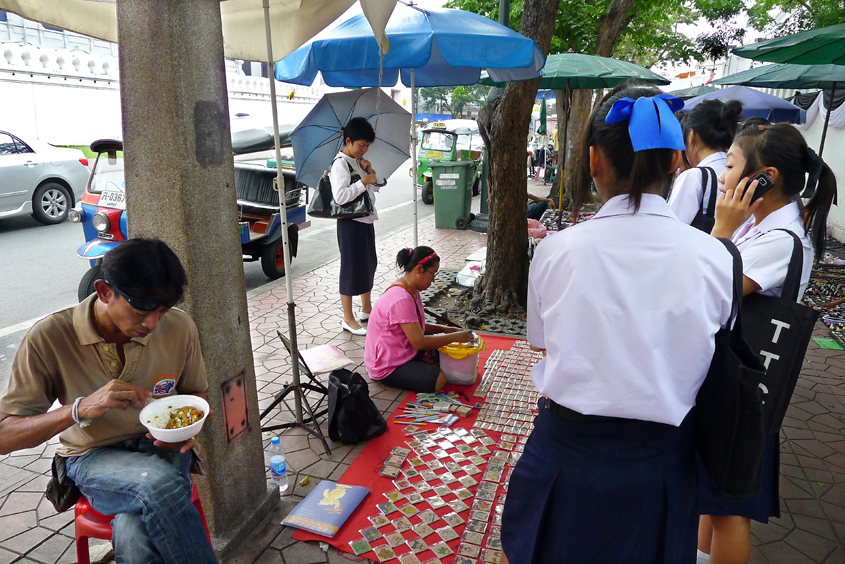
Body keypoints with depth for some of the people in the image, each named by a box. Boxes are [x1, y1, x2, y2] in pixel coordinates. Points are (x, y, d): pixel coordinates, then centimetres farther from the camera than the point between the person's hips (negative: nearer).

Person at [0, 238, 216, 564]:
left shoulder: (179, 327, -9)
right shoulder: (49, 338, -16)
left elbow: (195, 391, 10)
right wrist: (82, 408, -30)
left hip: (161, 448, 1)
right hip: (92, 457, -1)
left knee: (135, 538, -31)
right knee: (158, 483, -34)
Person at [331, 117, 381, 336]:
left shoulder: (358, 162, 11)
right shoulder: (340, 163, -15)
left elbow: (375, 188, 18)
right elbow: (340, 196, -28)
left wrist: (370, 172, 0)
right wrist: (364, 181, -23)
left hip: (366, 220, 9)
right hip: (351, 223, -9)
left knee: (369, 265, 17)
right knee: (351, 269, -2)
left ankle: (366, 310, 33)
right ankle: (348, 320, 9)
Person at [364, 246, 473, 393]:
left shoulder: (411, 291, 4)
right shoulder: (401, 299, -28)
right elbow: (419, 342, -27)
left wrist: (444, 329, 0)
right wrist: (454, 337, -18)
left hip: (403, 352, 9)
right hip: (387, 367, -9)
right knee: (438, 381, -22)